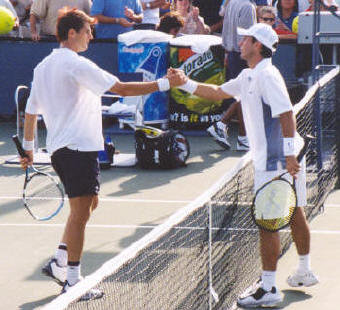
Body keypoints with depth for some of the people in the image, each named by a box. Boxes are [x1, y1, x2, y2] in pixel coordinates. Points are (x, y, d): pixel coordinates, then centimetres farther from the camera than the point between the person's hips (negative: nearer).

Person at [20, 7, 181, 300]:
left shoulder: (42, 67, 13)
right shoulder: (77, 65, -13)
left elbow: (31, 112, 20)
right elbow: (122, 89, -19)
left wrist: (28, 148, 29)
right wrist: (163, 84, -14)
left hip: (59, 149, 10)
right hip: (79, 147, -10)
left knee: (89, 202, 20)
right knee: (81, 212, -5)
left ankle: (59, 262, 16)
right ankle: (73, 281, -3)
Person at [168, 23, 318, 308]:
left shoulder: (267, 75, -17)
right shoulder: (248, 77, 14)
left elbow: (286, 113, -25)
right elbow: (218, 93, 26)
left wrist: (289, 154, -29)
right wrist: (186, 83, 16)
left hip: (275, 161, -10)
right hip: (275, 159, 10)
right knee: (294, 214, 20)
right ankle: (305, 272, 33)